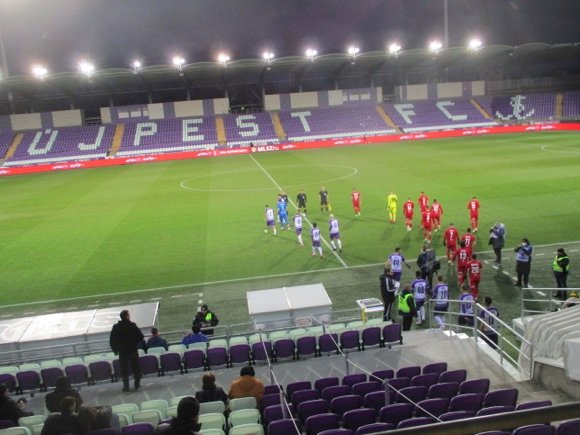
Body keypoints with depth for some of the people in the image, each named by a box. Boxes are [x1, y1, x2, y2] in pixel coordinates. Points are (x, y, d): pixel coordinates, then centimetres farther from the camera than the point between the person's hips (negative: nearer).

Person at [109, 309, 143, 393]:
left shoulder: (116, 327, -7)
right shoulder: (132, 326, -14)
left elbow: (111, 341, -2)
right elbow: (141, 337, -13)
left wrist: (115, 350, 10)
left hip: (122, 352, 1)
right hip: (133, 351, -1)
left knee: (124, 370, 10)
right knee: (136, 368, 15)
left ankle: (126, 387, 12)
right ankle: (137, 384, 22)